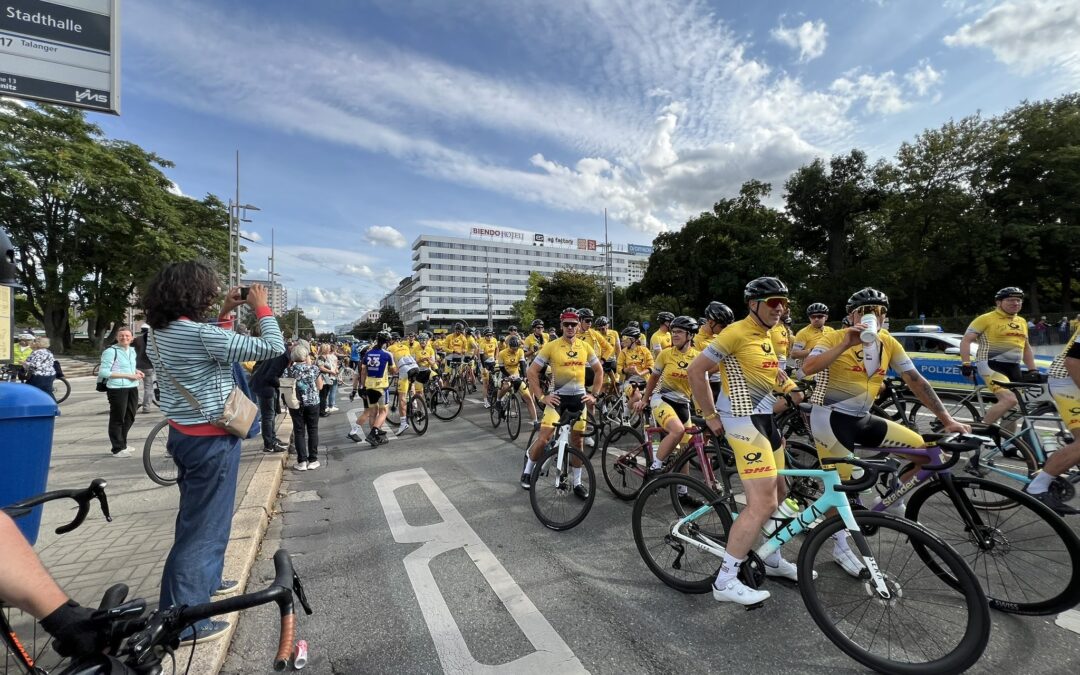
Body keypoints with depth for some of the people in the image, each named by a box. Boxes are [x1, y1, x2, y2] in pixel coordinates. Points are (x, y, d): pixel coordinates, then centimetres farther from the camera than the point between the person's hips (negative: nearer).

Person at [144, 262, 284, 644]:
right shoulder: (200, 334, -24)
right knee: (204, 522, 3)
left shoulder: (160, 332, 3)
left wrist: (226, 313, 13)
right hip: (211, 440, -10)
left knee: (197, 515, 25)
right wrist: (261, 308, -10)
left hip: (184, 434, 10)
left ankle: (205, 580, 44)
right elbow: (272, 348, -23)